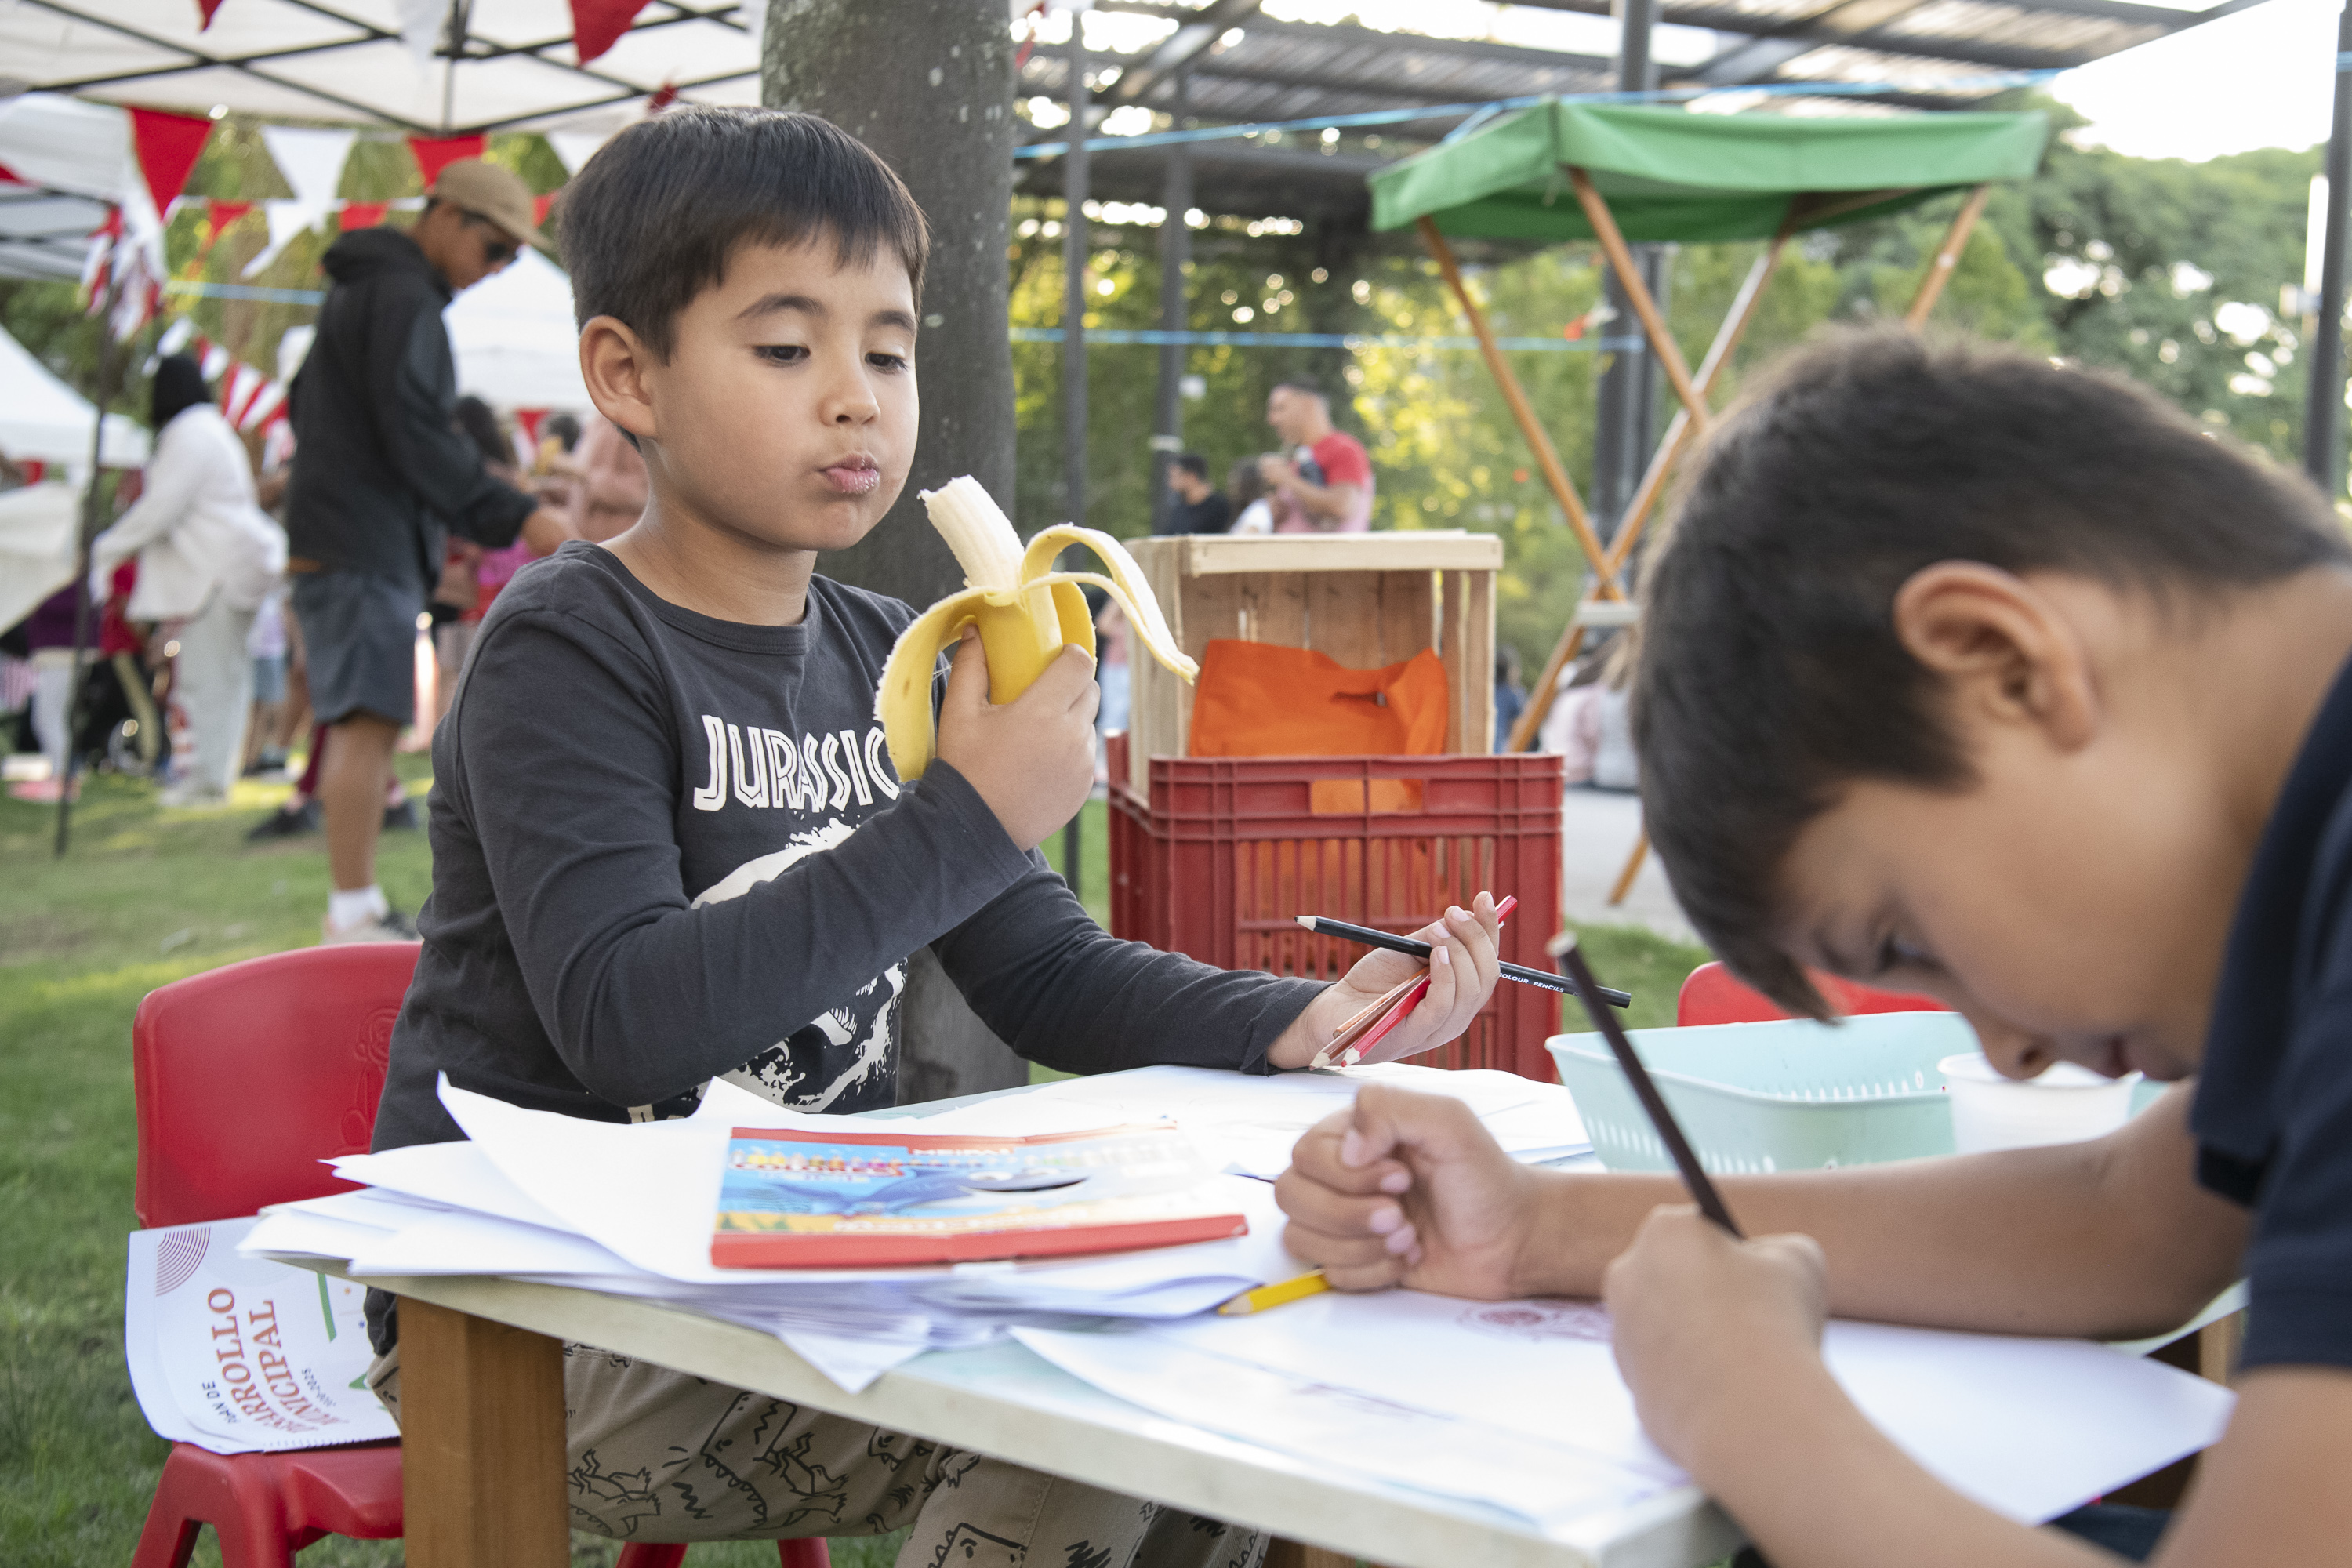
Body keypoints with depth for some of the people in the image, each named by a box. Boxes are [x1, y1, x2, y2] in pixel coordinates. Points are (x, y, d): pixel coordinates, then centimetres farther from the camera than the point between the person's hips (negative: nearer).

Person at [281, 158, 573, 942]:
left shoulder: (361, 288, 22)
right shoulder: (402, 296, -11)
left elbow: (305, 402, 30)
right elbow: (417, 436, -20)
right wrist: (518, 516, -21)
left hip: (332, 543, 11)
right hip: (366, 547, -11)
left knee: (359, 723, 11)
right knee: (368, 720, -13)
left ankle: (360, 905, 15)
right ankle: (353, 914, -15)